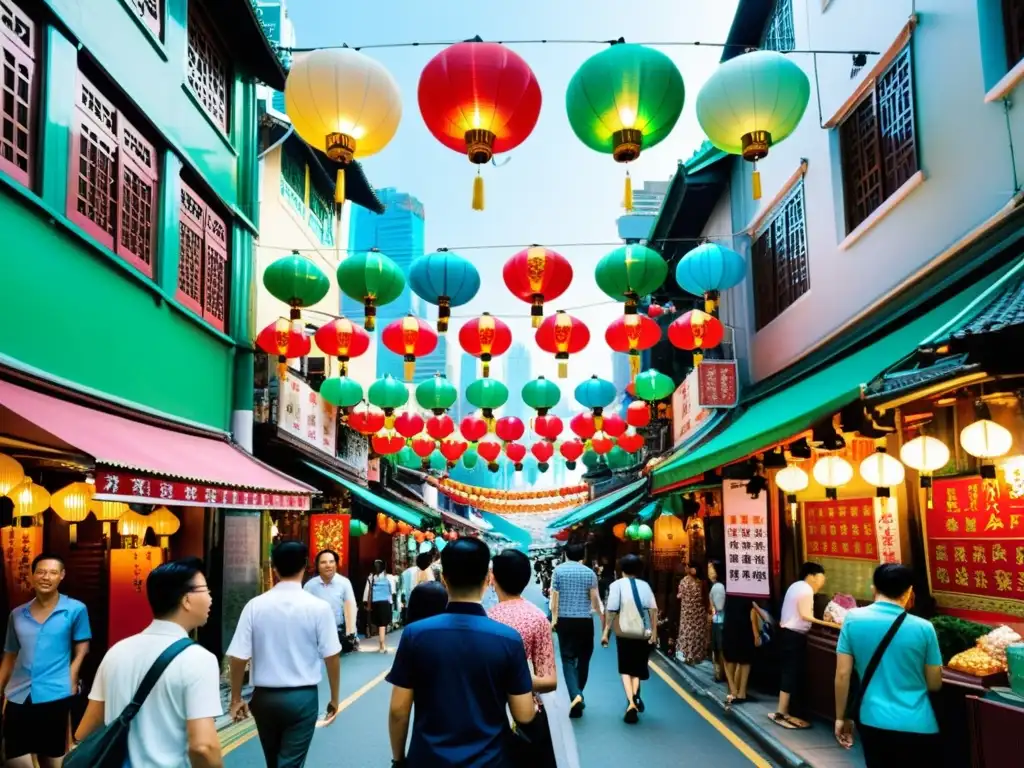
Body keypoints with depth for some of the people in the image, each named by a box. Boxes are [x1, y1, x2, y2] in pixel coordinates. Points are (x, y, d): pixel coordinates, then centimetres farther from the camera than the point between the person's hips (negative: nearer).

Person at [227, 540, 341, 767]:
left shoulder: (255, 606, -8)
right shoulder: (318, 607, -11)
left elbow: (238, 657, -6)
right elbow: (332, 657, -8)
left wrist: (236, 699, 9)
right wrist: (334, 698, 6)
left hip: (264, 696, 3)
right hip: (303, 697, -3)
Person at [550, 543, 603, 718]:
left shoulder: (559, 570, 0)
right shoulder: (589, 572, 0)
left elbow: (554, 597, -3)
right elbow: (595, 598, 0)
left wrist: (554, 618, 3)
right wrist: (601, 615, 15)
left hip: (565, 620, 0)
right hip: (585, 620, 1)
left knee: (568, 659, 0)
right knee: (583, 659, 13)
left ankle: (575, 695, -19)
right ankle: (578, 695, 18)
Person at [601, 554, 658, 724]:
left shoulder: (617, 584, 0)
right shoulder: (645, 585, 8)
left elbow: (612, 611, -9)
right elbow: (653, 610, -3)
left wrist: (605, 632, -6)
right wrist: (654, 633, -3)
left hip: (625, 632, -2)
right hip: (643, 633, 2)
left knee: (625, 670, 9)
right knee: (637, 669, 17)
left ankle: (631, 703, -8)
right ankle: (635, 698, -2)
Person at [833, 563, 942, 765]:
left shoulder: (853, 620, -5)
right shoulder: (923, 628, -7)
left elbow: (842, 674, -4)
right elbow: (934, 685, 2)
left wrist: (841, 717, 7)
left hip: (873, 723, 1)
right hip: (918, 727, -1)